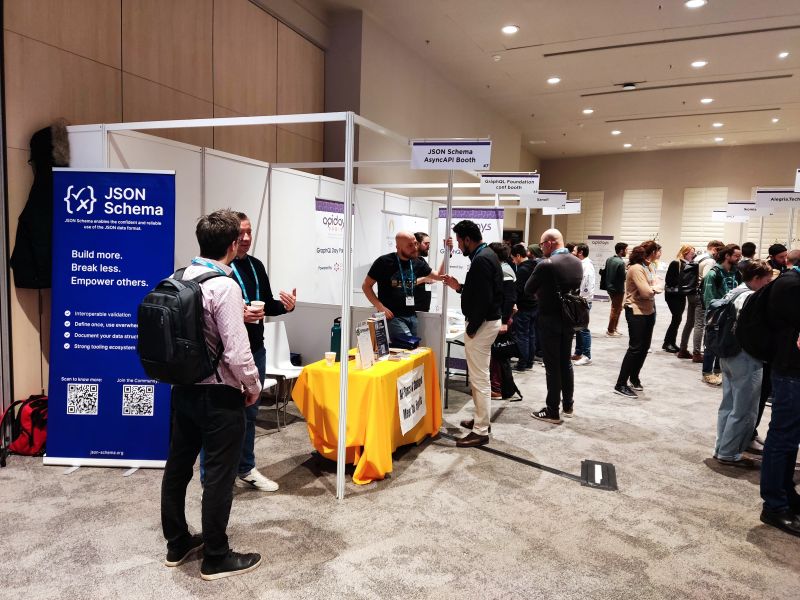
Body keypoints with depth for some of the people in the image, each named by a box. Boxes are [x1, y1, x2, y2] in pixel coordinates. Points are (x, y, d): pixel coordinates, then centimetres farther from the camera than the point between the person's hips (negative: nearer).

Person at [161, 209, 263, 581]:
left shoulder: (179, 278, 3)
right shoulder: (225, 286, -21)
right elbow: (237, 352, -23)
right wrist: (253, 387, -6)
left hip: (182, 388, 8)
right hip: (218, 394, -8)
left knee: (178, 466, 18)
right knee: (219, 474, 5)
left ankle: (177, 545, 36)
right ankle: (216, 558, 21)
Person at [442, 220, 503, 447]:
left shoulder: (481, 260, -20)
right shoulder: (487, 255, 12)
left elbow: (483, 299, -25)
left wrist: (471, 328, -18)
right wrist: (459, 287, 10)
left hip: (481, 324, -11)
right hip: (487, 320, 11)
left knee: (479, 379, -4)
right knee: (479, 377, 20)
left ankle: (481, 431, 4)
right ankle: (481, 419, 32)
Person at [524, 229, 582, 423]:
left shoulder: (546, 265, -20)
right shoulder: (577, 262, 3)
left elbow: (528, 289, -10)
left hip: (550, 319, -7)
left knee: (552, 365, 1)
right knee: (565, 361, 18)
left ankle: (552, 411, 9)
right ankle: (568, 404, 29)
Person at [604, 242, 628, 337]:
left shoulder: (609, 259, 4)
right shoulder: (621, 263, -21)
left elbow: (606, 272, 10)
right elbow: (623, 278, -19)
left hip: (610, 287, 8)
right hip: (618, 289, -8)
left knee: (616, 308, 19)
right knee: (616, 310, 4)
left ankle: (613, 328, 25)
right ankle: (610, 331, 12)